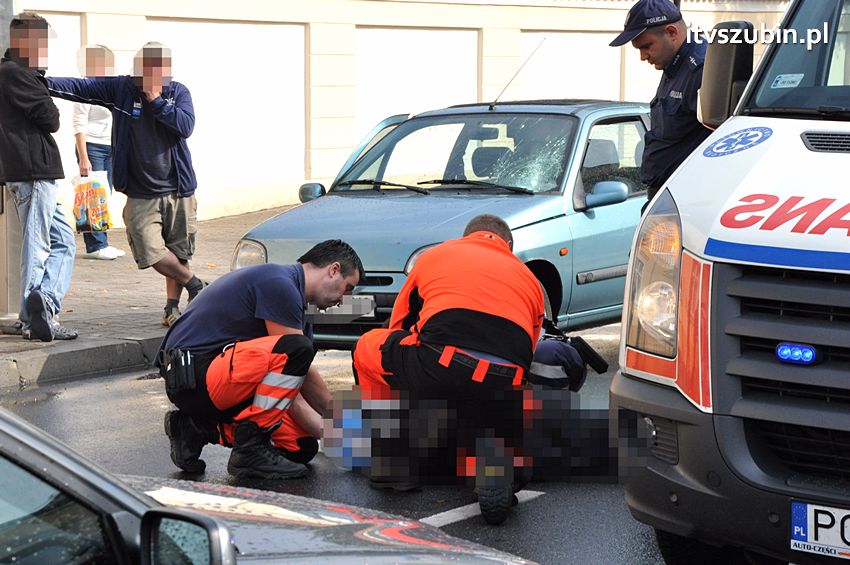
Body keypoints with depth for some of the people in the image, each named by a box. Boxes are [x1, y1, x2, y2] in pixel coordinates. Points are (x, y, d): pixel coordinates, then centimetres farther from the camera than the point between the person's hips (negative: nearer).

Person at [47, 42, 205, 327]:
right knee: (152, 253, -11)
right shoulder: (121, 89, -2)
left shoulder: (178, 92, 0)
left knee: (178, 254, 6)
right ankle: (194, 285, 13)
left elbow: (185, 126, -16)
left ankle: (172, 304, 26)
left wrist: (156, 100, -17)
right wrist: (40, 81, -19)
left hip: (178, 191, 1)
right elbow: (78, 87, -7)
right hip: (141, 194, 0)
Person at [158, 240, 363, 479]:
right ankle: (251, 448, -16)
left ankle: (197, 428, 11)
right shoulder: (279, 284, -13)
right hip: (194, 375, -10)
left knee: (302, 446, 1)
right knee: (294, 350, -27)